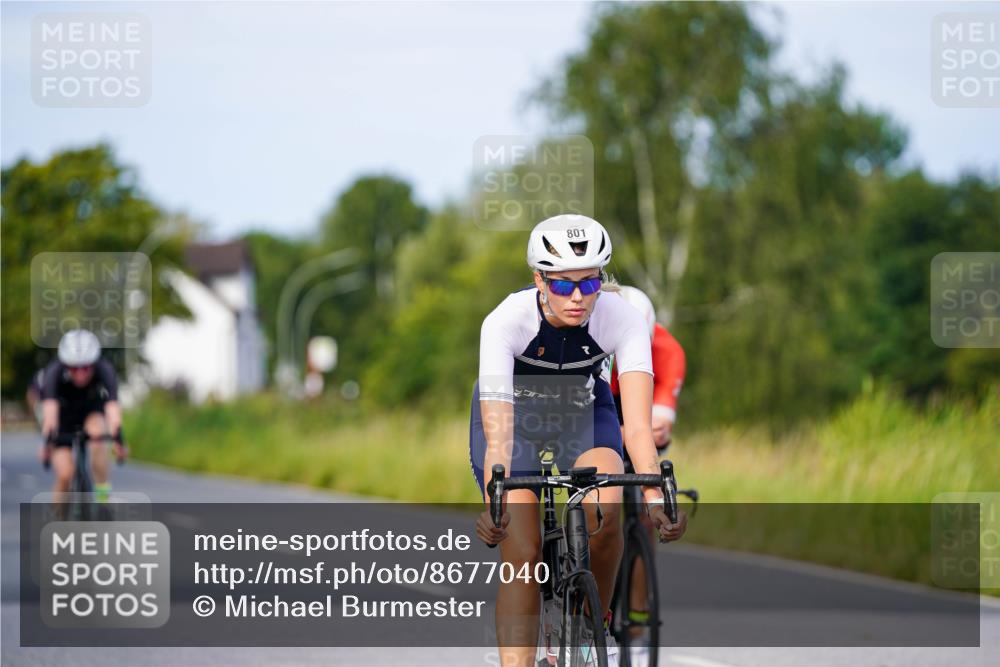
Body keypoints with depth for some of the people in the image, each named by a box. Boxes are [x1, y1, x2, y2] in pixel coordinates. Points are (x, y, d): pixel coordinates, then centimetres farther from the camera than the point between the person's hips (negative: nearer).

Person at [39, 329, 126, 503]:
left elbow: (112, 408, -47)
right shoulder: (54, 372, -34)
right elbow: (49, 410, -46)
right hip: (64, 416, 0)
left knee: (97, 432, -34)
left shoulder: (105, 370, -33)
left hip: (92, 410, 0)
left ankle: (103, 495, -23)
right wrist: (47, 443, -60)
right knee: (65, 475, -16)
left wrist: (118, 441, -61)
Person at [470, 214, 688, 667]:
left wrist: (655, 497, -51)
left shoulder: (622, 320, -29)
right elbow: (498, 433, -42)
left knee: (604, 511, -27)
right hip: (512, 410, -1)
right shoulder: (505, 322, -34)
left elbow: (637, 423, -37)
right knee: (522, 556, -15)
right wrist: (496, 504, -56)